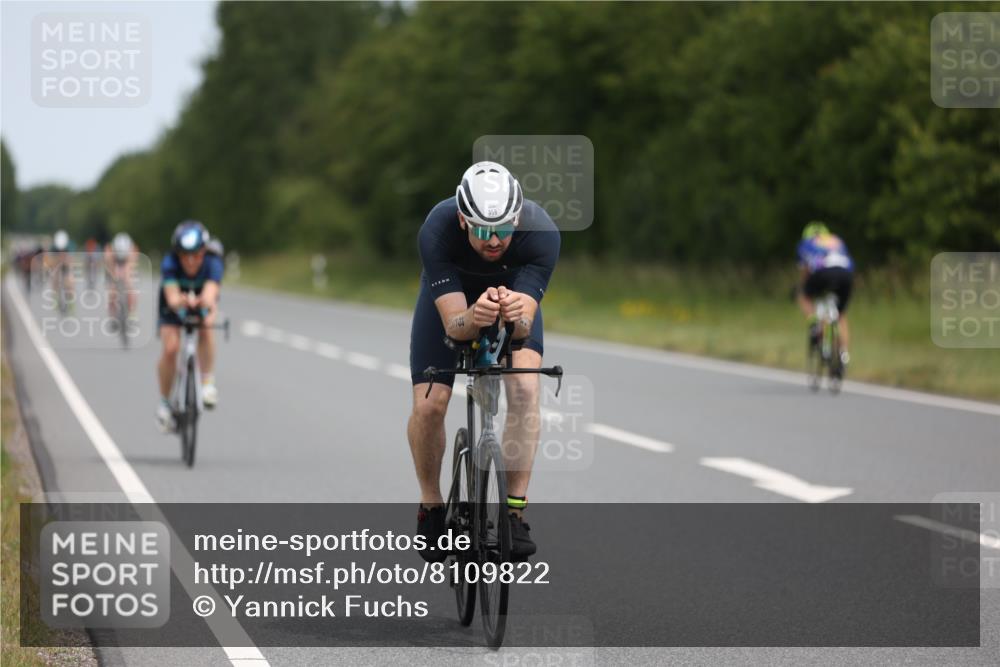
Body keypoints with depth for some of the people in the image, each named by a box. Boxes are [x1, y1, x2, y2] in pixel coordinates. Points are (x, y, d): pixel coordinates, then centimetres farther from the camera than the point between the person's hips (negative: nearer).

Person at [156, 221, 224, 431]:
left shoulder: (212, 263, -34)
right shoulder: (170, 264, -35)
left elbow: (210, 294, -50)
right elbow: (172, 297, -49)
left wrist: (206, 302, -75)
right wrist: (183, 301, -73)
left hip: (202, 305, 0)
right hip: (174, 305, 0)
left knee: (206, 330, -32)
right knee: (170, 348, -19)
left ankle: (207, 382, -17)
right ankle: (164, 402, 2)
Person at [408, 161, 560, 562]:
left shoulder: (541, 233, -36)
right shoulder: (437, 232, -38)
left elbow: (524, 326, -39)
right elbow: (454, 325, -40)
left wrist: (514, 314, -62)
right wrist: (475, 316, -62)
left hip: (515, 296, 0)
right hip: (451, 298, 0)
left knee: (524, 387, -25)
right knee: (429, 405, -16)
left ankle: (515, 511, -17)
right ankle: (431, 506, 10)